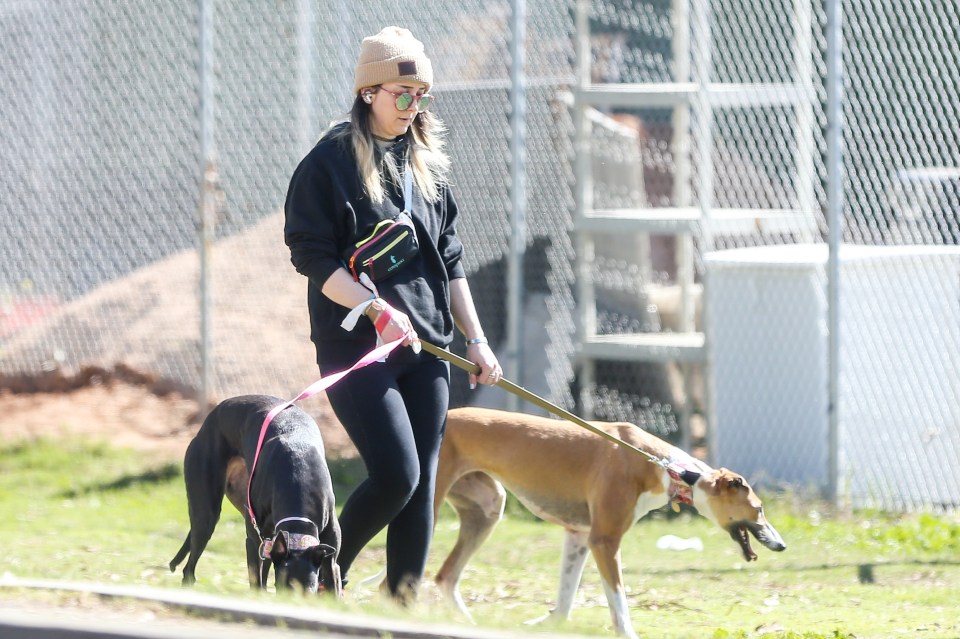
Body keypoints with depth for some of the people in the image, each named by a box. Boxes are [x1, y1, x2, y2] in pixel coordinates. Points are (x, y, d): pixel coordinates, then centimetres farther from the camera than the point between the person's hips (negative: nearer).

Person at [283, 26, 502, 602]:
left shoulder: (428, 163, 14)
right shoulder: (331, 162, -4)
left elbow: (450, 260, 18)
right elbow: (313, 257, -9)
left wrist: (476, 339, 12)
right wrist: (375, 309, -21)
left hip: (425, 346, 6)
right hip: (356, 348, -6)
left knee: (421, 484, 1)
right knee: (396, 474, -16)